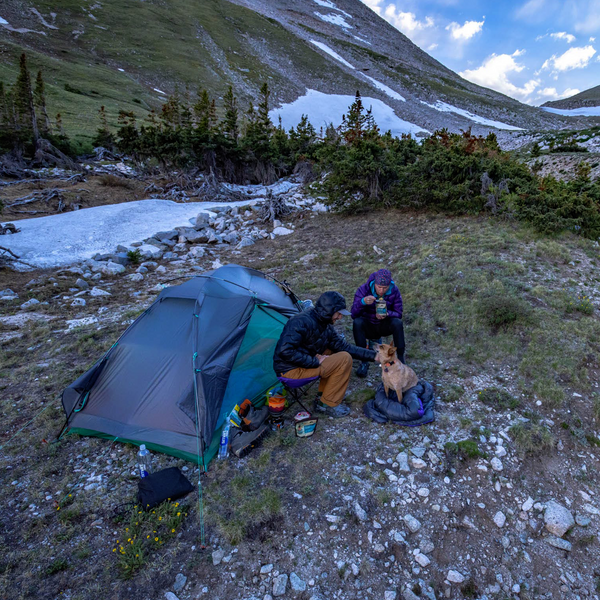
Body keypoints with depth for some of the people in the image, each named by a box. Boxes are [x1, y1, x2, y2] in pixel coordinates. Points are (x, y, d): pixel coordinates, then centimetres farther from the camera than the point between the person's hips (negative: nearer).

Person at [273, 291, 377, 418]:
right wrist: (315, 361, -23)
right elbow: (284, 351, -30)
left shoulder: (325, 326, 5)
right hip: (290, 370, -9)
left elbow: (345, 347, 7)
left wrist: (374, 355, 2)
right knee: (345, 359, -13)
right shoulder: (302, 322, -23)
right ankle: (328, 404, 0)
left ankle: (322, 396, 13)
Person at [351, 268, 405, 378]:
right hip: (368, 326, -1)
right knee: (357, 322, -32)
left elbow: (398, 314, -9)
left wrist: (387, 314, -33)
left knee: (397, 322, -30)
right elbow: (354, 314, -24)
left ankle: (401, 359, -17)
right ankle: (364, 362, -25)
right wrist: (363, 302, -45)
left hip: (384, 326, 1)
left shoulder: (394, 291, -13)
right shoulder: (364, 289, -19)